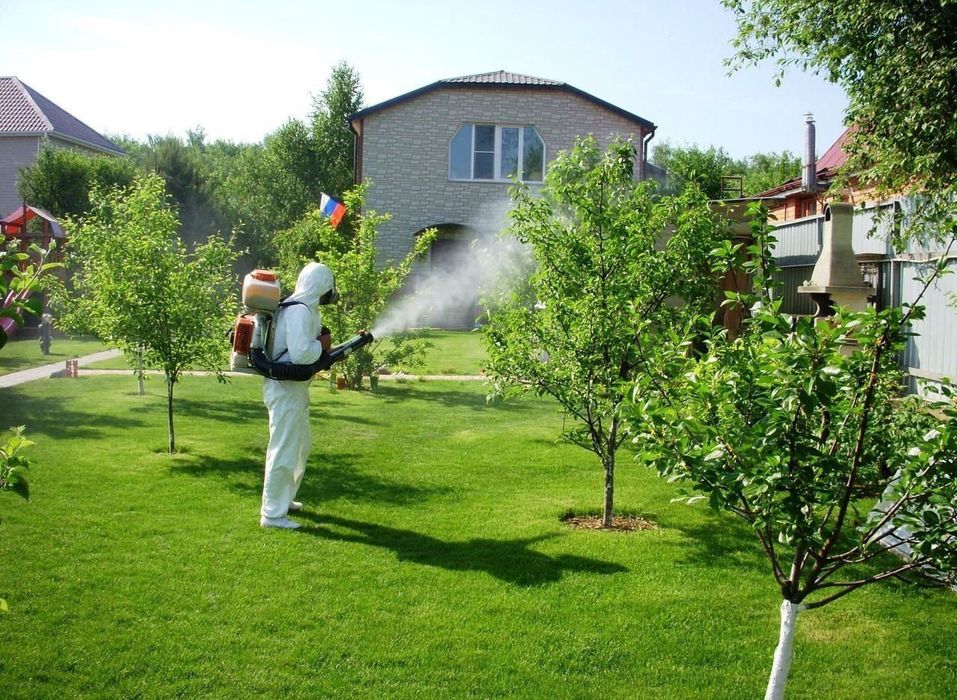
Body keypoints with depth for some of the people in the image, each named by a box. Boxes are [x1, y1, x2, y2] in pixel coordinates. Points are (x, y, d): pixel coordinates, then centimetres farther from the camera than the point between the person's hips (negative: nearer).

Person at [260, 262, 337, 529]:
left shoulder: (302, 308, 12)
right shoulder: (300, 311, -20)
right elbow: (301, 354, -28)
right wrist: (321, 344, -12)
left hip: (294, 388, 11)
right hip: (285, 389, -11)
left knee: (301, 443, 23)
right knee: (284, 450, -6)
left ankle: (283, 499, 37)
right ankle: (272, 514, 2)